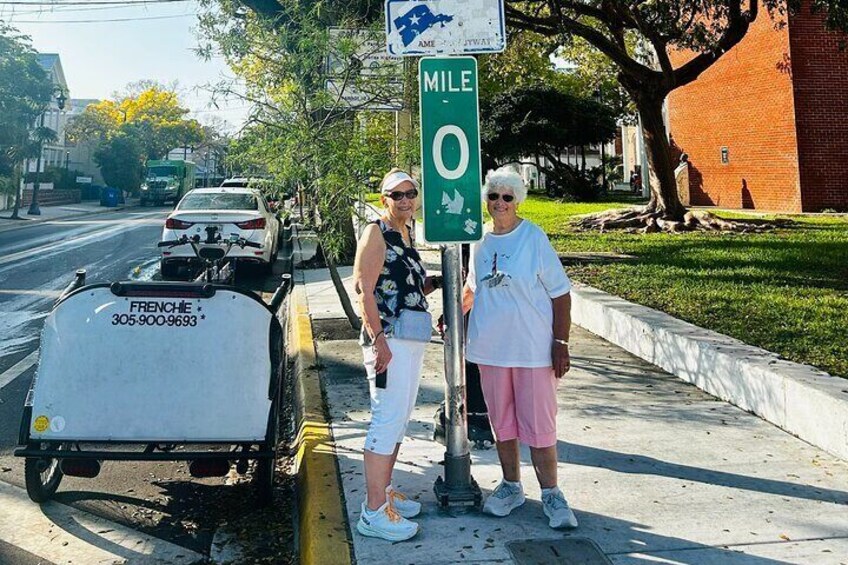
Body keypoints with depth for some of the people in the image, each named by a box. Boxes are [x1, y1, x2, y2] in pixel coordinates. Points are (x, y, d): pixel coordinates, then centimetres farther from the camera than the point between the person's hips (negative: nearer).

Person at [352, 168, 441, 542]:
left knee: (400, 418, 15)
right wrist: (378, 339, -23)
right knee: (387, 419, -8)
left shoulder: (405, 236, 17)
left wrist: (437, 282, 9)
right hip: (389, 339, -9)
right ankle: (374, 512, -1)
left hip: (412, 339, 9)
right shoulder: (377, 233, -8)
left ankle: (383, 491, 28)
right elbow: (364, 289, -16)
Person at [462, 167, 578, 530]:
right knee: (501, 421, 14)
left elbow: (560, 293, -6)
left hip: (533, 348, -5)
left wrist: (560, 343, -10)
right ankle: (511, 486, 30)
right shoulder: (481, 242, 6)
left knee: (538, 424, -1)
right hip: (490, 347, 5)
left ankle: (551, 494, 14)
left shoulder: (534, 238, -7)